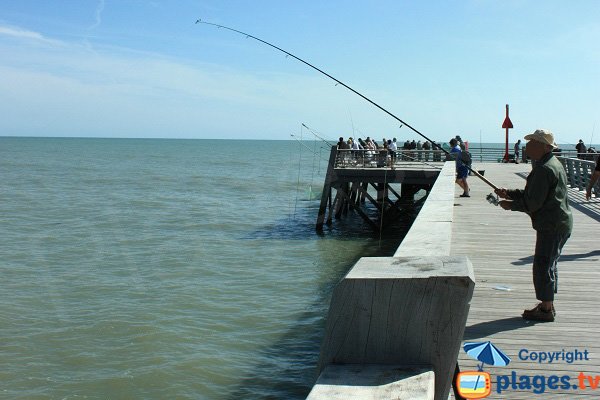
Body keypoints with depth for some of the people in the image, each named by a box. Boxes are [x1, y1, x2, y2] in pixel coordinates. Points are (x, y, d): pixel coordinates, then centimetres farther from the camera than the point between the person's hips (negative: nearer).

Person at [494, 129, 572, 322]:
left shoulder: (545, 169, -20)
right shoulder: (551, 164, 16)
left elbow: (533, 203, -21)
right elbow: (530, 194, 20)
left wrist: (510, 205, -8)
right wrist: (509, 193, 9)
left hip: (552, 225, -11)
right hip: (557, 224, 11)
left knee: (543, 266, -5)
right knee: (548, 265, 17)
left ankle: (546, 310, 2)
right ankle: (547, 305, 26)